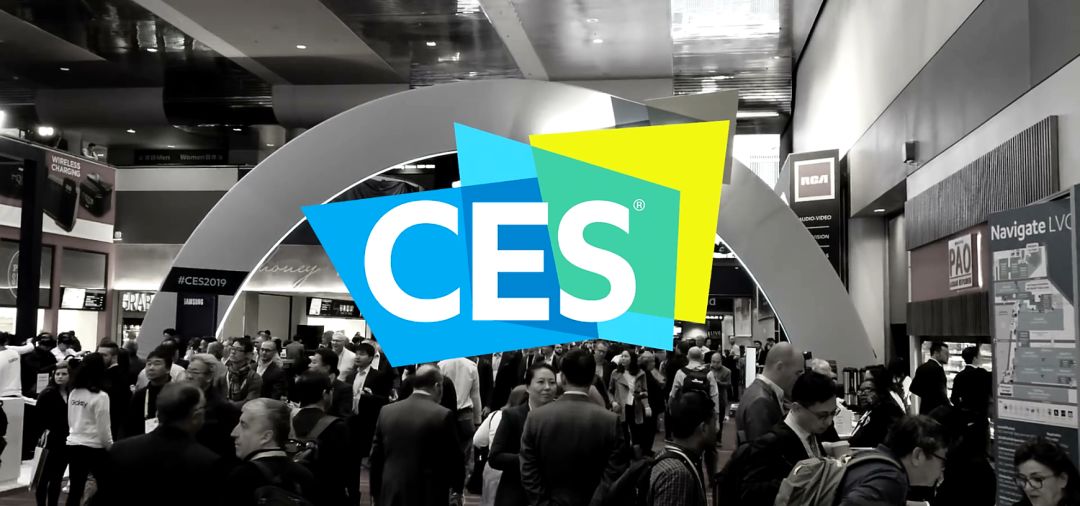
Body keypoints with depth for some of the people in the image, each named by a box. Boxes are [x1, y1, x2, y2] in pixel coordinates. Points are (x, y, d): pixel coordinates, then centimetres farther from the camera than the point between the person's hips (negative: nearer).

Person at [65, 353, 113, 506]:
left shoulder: (73, 393, 3)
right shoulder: (100, 396, -16)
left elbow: (70, 421, 13)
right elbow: (103, 428, -12)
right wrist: (111, 447, 0)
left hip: (74, 445, 6)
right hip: (94, 448, -6)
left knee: (75, 490, 9)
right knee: (105, 488, 7)